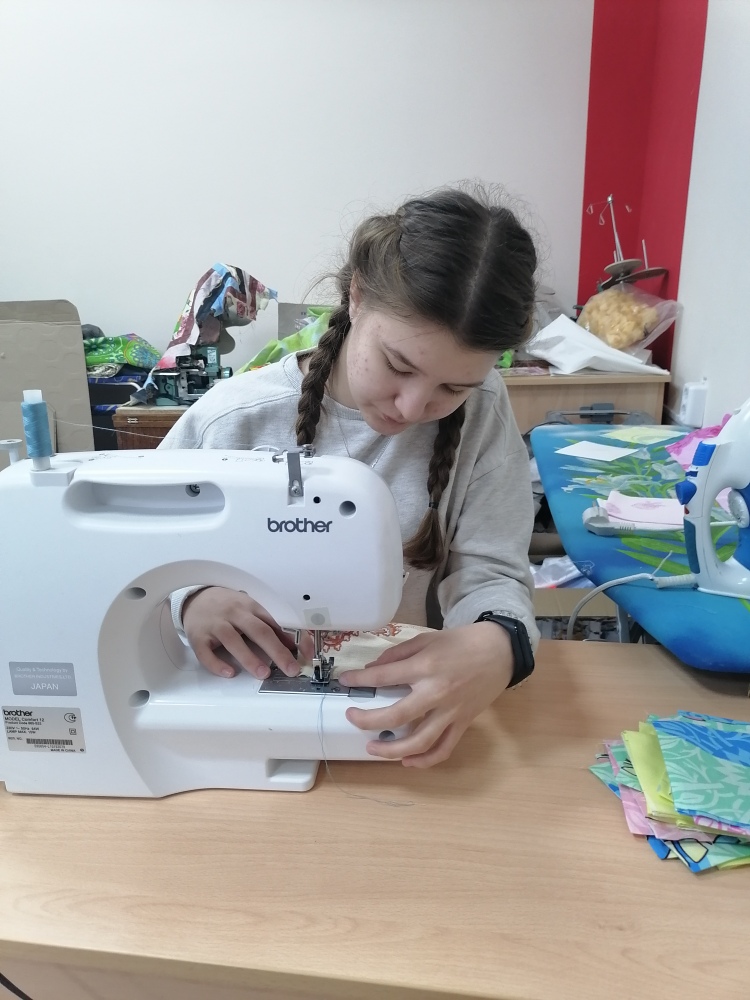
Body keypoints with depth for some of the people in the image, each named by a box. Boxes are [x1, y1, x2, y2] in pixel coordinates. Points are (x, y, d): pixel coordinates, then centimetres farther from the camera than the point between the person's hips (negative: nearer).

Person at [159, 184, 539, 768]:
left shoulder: (482, 414, -7)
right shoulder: (234, 421, -13)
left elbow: (491, 572, -7)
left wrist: (495, 645, -28)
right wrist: (192, 600, -22)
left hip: (411, 705, 1)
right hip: (257, 697, 0)